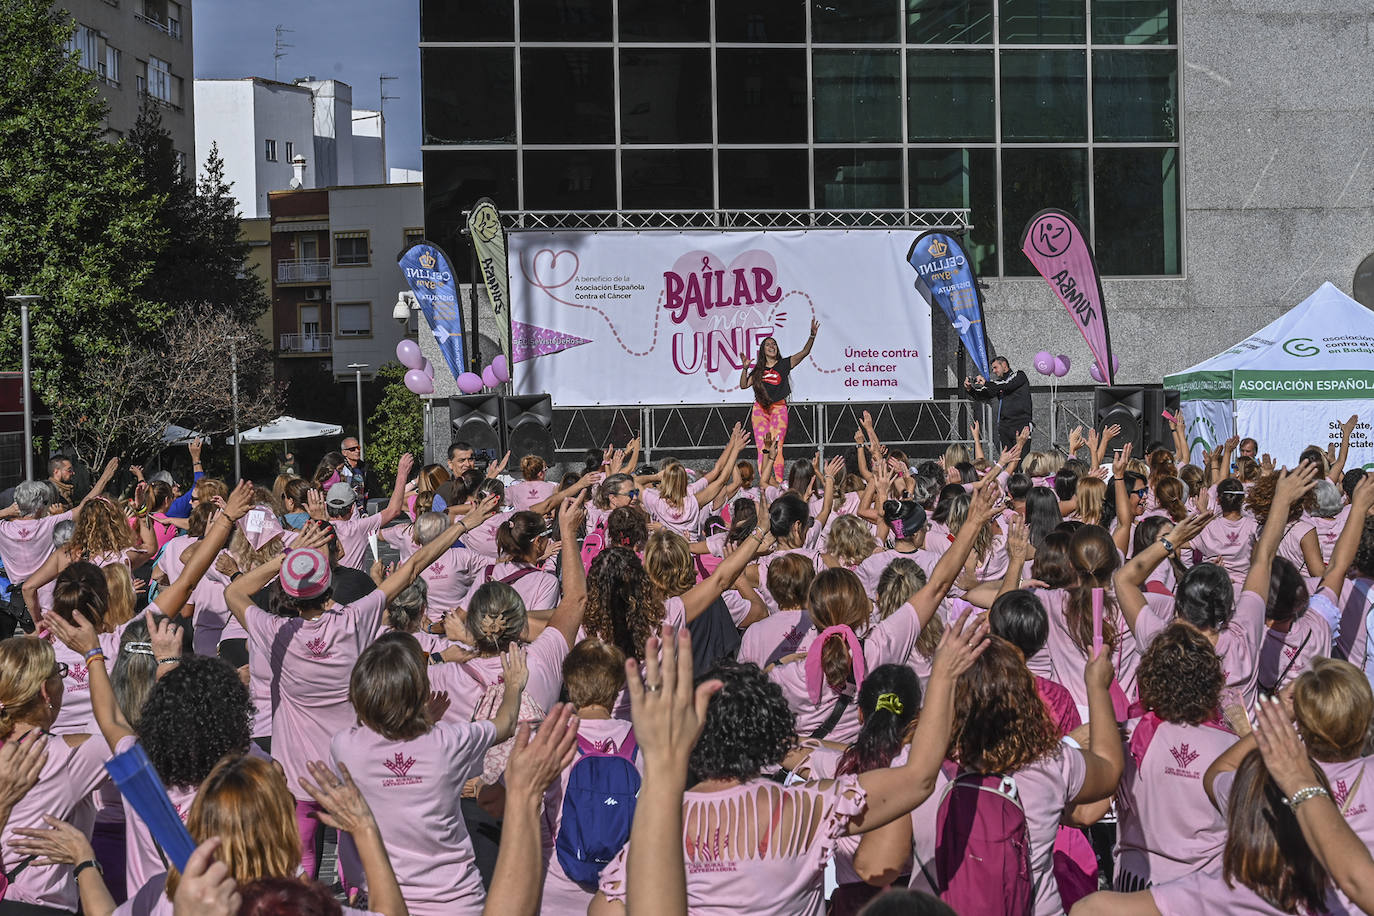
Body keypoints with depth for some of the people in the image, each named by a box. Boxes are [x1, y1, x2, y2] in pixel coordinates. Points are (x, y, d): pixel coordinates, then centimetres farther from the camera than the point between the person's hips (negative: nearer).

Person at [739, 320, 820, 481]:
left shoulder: (784, 364, 7)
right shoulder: (758, 369, 14)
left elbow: (804, 352, -2)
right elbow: (743, 385, 11)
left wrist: (812, 335, -16)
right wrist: (745, 368, -2)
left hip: (778, 408, -2)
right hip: (760, 409, 2)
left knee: (776, 448, -11)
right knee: (762, 448, -4)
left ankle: (779, 482, -12)